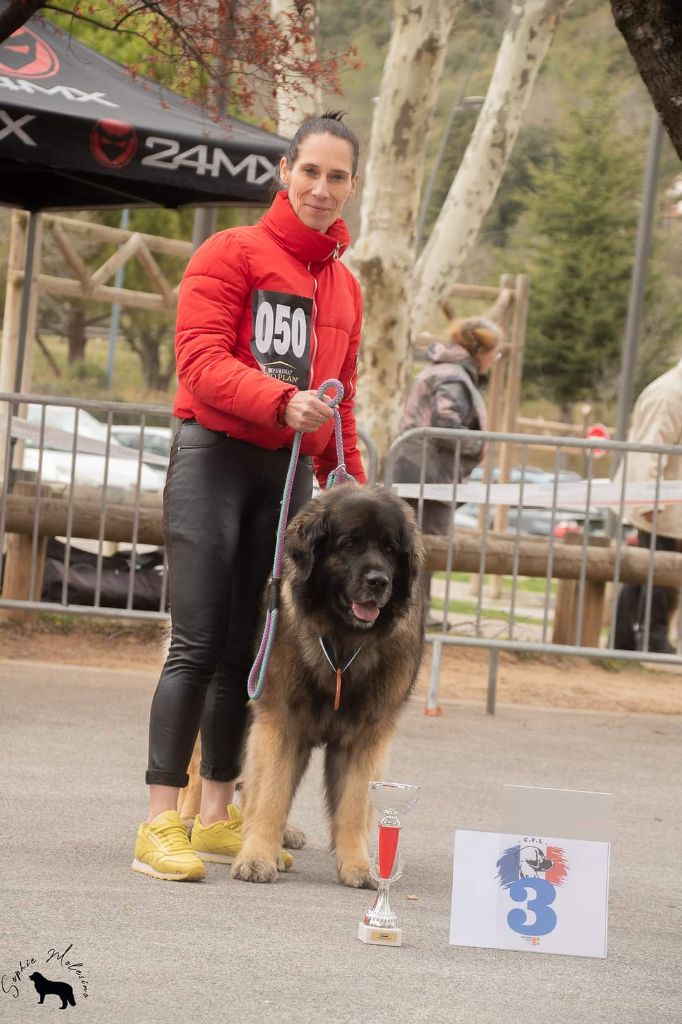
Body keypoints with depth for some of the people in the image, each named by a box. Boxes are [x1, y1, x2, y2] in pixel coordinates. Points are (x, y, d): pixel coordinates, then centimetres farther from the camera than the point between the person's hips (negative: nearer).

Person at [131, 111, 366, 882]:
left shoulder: (344, 286, 17)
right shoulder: (231, 254, -2)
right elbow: (202, 361, -13)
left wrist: (352, 490, 12)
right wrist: (282, 402, -27)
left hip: (290, 472, 6)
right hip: (216, 457, -6)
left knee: (248, 651, 7)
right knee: (198, 645, -11)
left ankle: (217, 817, 15)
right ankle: (160, 823, -11)